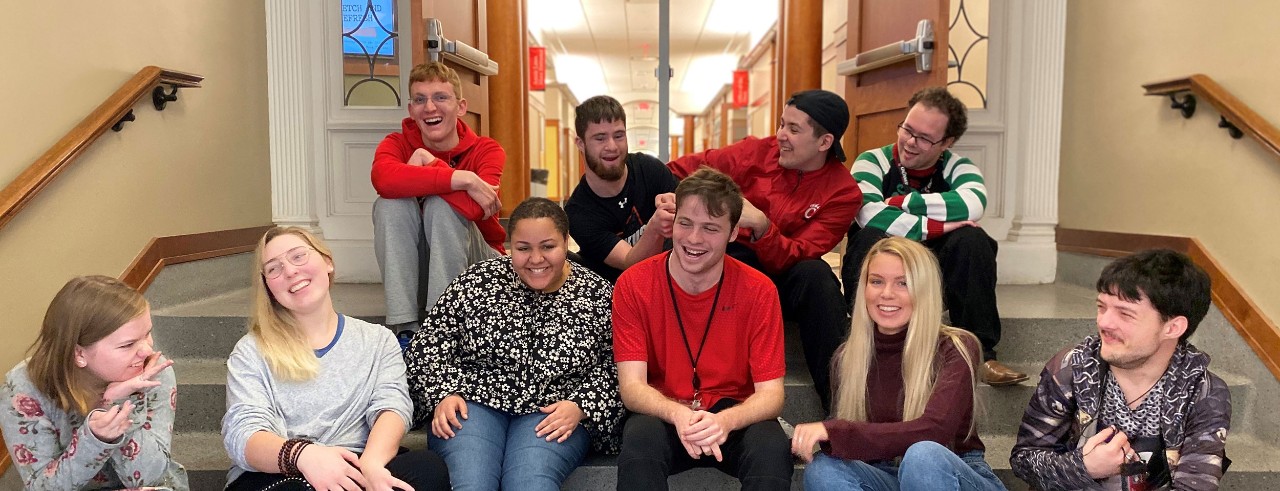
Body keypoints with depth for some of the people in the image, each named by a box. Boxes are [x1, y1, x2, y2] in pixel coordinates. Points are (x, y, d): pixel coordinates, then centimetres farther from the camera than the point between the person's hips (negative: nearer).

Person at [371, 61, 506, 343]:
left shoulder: (487, 150, -11)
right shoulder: (397, 144, -6)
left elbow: (474, 208, -32)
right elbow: (383, 178, -33)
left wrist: (426, 162, -22)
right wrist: (463, 179, -37)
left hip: (476, 266, -2)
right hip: (411, 268, 2)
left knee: (441, 206, -27)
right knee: (391, 204, -23)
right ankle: (404, 327, -25)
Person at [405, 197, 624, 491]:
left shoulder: (596, 294, 3)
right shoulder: (477, 282, 4)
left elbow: (613, 369, 4)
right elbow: (428, 346, 8)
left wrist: (579, 406, -11)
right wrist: (444, 394, -7)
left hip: (553, 414, 0)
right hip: (474, 403, 1)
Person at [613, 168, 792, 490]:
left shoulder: (758, 291, -9)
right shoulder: (633, 285, -9)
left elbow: (771, 393, -11)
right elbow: (632, 386, -13)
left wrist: (725, 421, -33)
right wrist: (679, 415, -34)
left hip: (734, 418, 1)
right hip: (664, 417, 0)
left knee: (771, 447, -31)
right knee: (641, 437, -33)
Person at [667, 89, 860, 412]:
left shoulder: (843, 194, -7)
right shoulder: (759, 152, -4)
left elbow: (797, 257, -16)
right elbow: (684, 170, -3)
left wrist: (761, 225, -33)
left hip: (787, 278, 0)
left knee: (815, 274, -33)